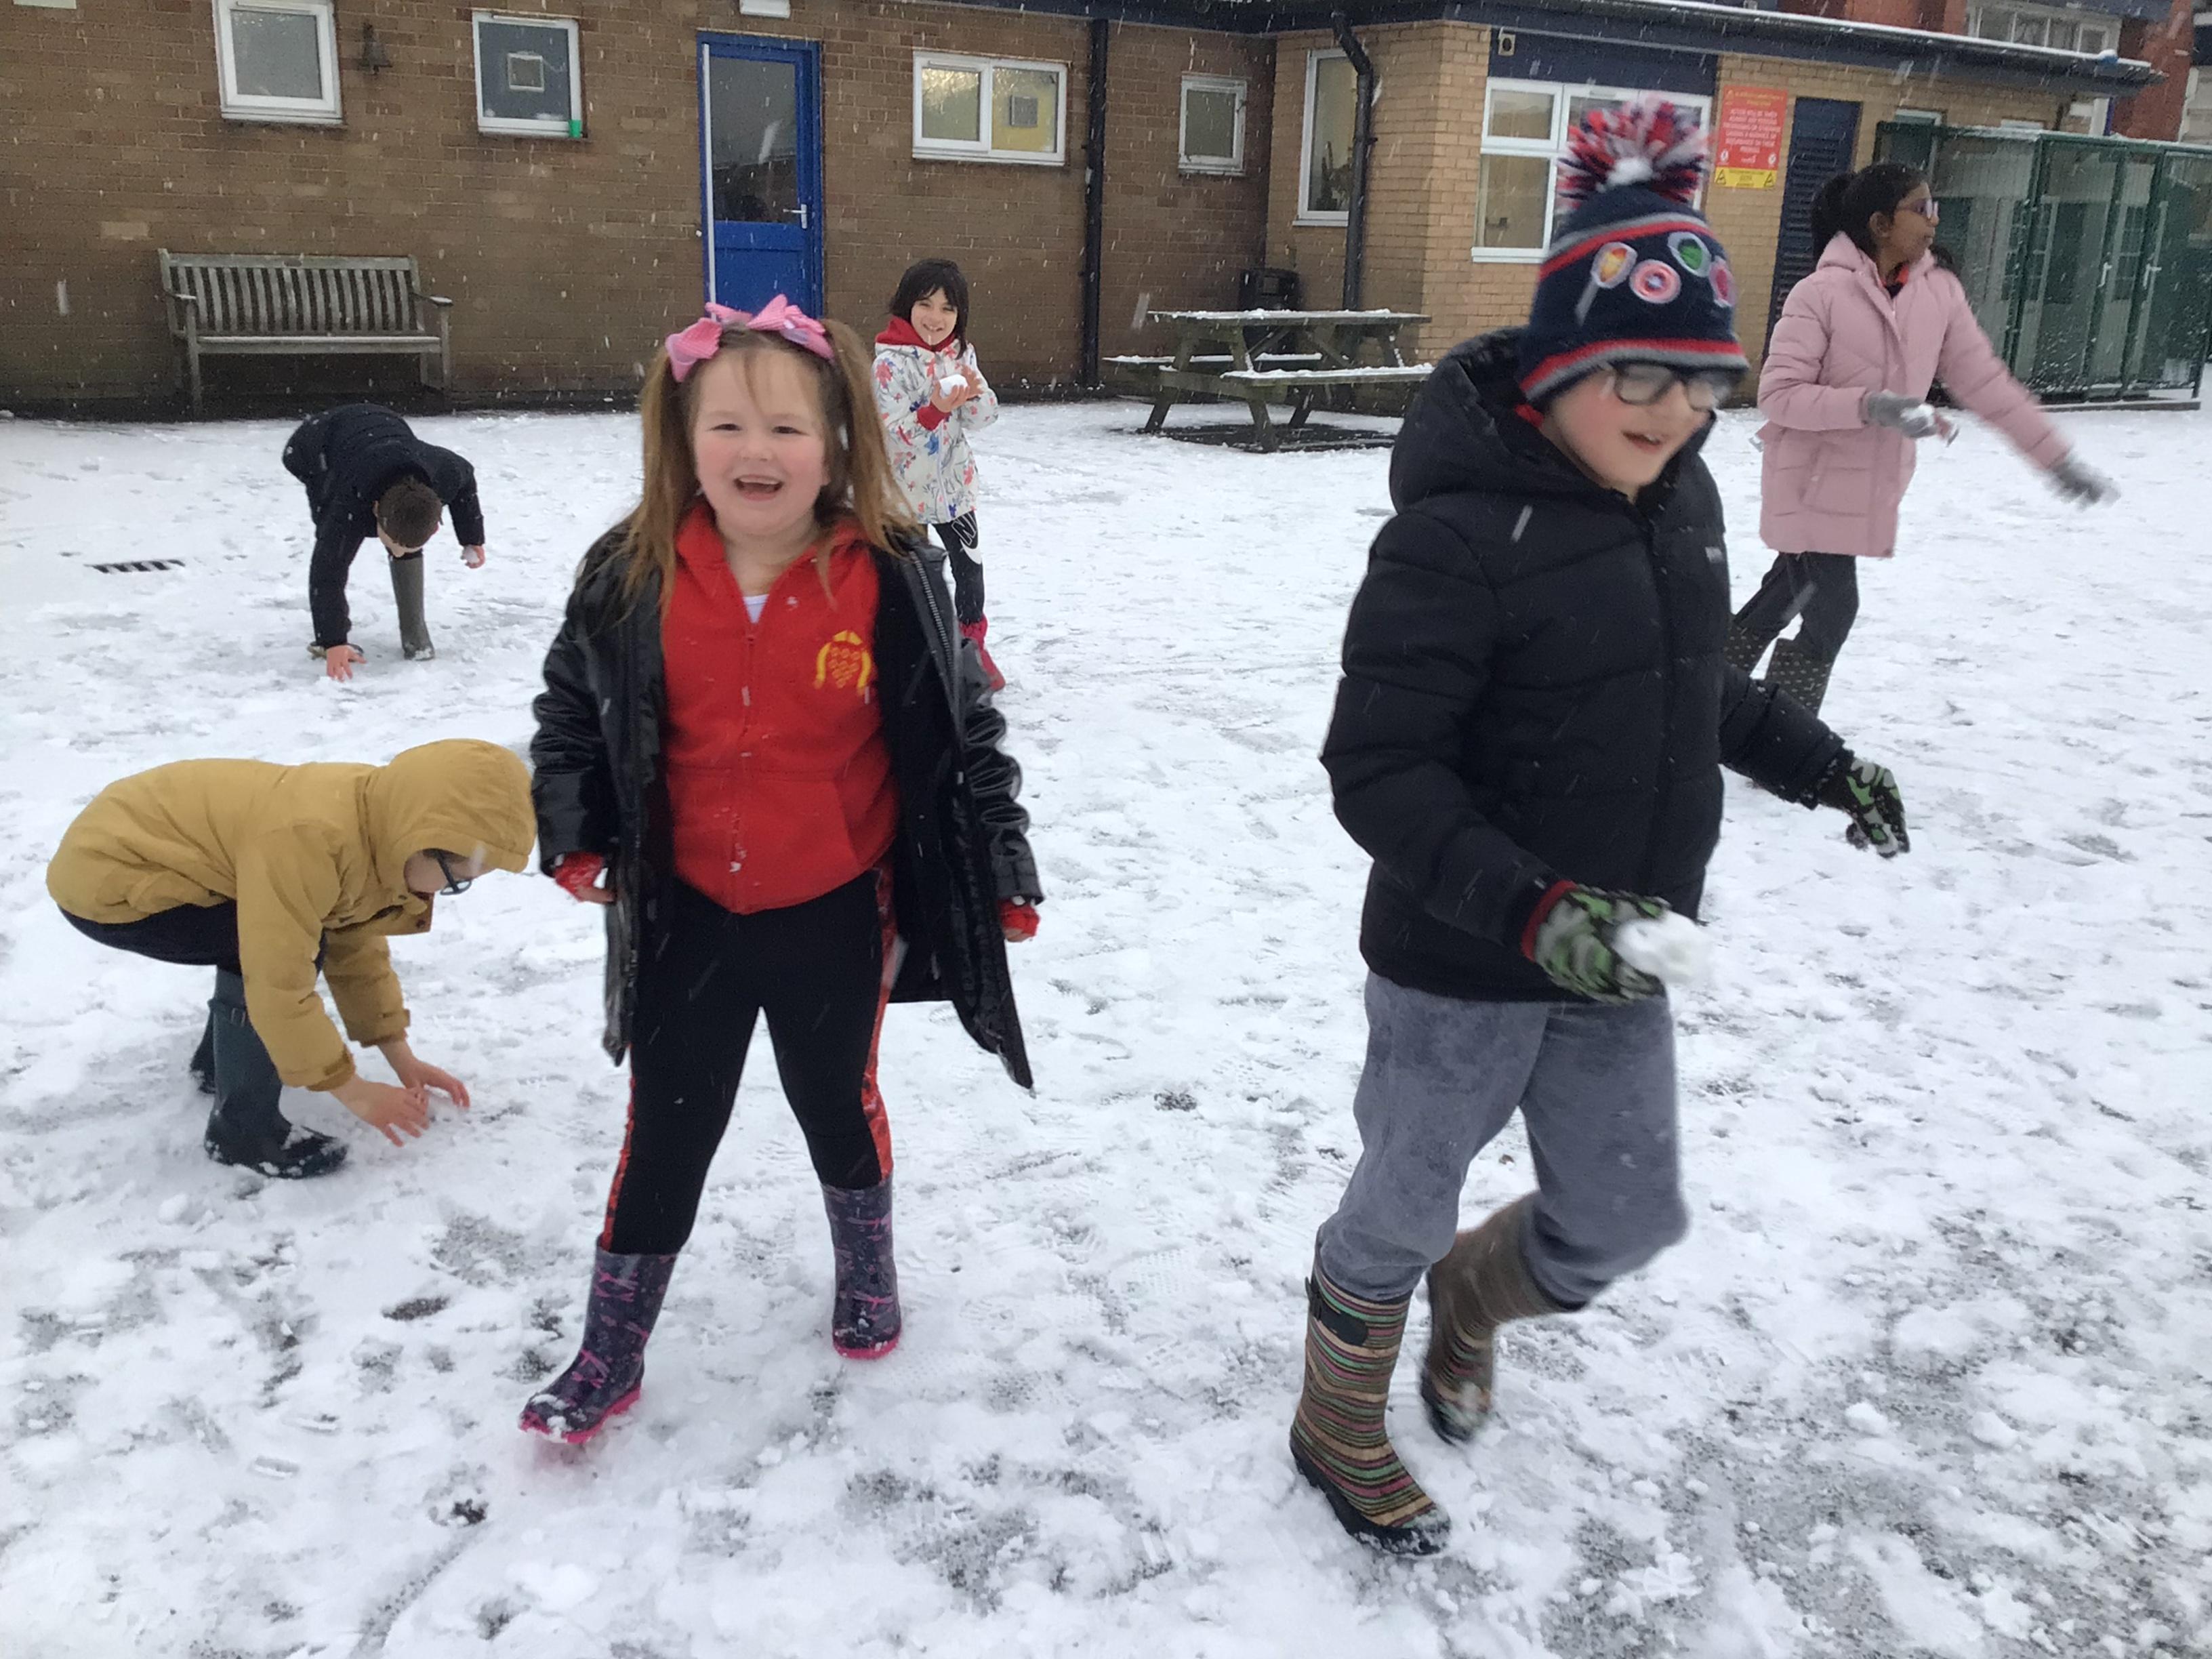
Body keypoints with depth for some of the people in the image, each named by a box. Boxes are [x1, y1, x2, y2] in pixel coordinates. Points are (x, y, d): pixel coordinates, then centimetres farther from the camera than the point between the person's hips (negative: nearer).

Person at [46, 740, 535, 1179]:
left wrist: (401, 1058, 7)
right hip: (104, 877, -9)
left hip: (135, 845, 9)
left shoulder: (374, 826, -5)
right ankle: (243, 1127, -7)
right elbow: (278, 983, -29)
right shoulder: (309, 839, -35)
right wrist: (352, 1091, -19)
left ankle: (219, 1059, 30)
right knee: (277, 952, -21)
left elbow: (358, 946, 7)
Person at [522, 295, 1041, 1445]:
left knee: (837, 1100, 20)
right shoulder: (634, 579, -10)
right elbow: (570, 707, 6)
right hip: (688, 913, 1)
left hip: (835, 914, -1)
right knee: (666, 1131, 11)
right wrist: (573, 835, 0)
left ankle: (866, 1271, 49)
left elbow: (963, 730, -5)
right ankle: (608, 1356, 29)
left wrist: (1002, 871, -3)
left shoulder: (885, 583, -14)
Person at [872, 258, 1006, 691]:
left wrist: (974, 393, -21)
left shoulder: (961, 354, 1)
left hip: (954, 484, 5)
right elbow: (889, 431, -24)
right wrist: (934, 410, -36)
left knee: (970, 565, 16)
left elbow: (982, 418, -1)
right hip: (904, 488, -5)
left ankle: (973, 644, 36)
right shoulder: (891, 363, -18)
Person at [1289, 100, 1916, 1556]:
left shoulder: (1679, 498, 2)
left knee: (1629, 1216, 19)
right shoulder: (1458, 533, -24)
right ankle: (1340, 1432, 42)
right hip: (1464, 961, -7)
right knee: (1403, 1211, 14)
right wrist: (1527, 909, -34)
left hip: (1618, 953, 7)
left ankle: (1472, 1294, 52)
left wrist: (1816, 761, 14)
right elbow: (1379, 775, -25)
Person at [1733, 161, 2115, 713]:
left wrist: (2058, 459, 5)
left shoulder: (1939, 289, 1)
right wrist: (1869, 407, -31)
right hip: (1812, 483, -6)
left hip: (1871, 486, 7)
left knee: (1791, 594, 18)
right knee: (1830, 613, -7)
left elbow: (1984, 381, 5)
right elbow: (1777, 394, -18)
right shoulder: (1822, 292, -17)